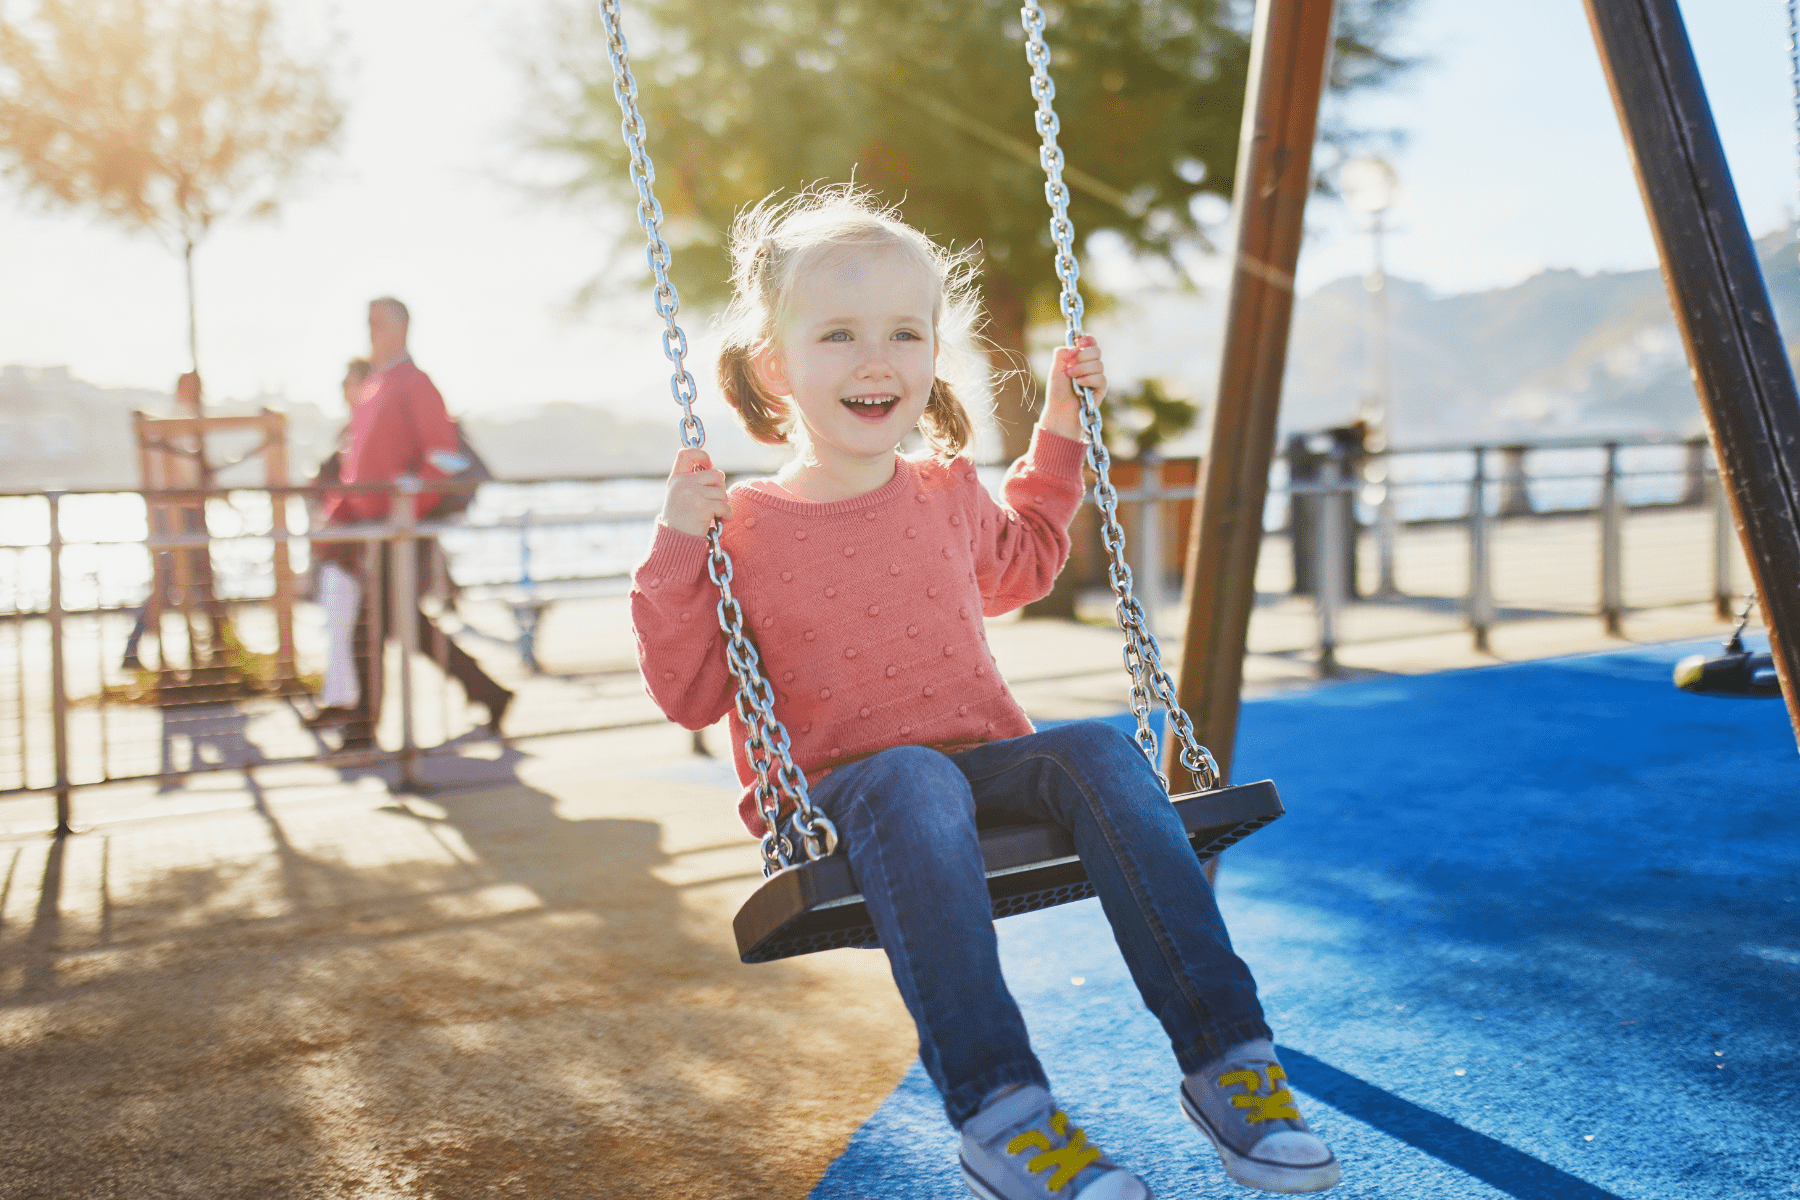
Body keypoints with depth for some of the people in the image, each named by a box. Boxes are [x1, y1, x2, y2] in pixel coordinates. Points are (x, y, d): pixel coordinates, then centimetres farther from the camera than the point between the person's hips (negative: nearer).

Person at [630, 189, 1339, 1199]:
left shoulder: (948, 492, 14)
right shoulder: (743, 528, 0)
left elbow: (1021, 565, 36)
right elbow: (691, 696, 0)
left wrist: (1059, 435, 29)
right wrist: (678, 552, -12)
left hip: (984, 758, 4)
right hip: (836, 792, -4)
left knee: (1099, 753, -27)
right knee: (910, 779, -39)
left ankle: (1228, 1058, -25)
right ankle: (999, 1108, -43)